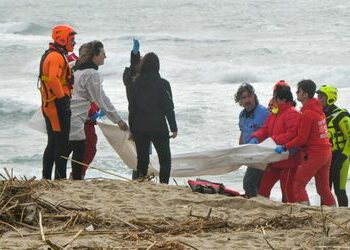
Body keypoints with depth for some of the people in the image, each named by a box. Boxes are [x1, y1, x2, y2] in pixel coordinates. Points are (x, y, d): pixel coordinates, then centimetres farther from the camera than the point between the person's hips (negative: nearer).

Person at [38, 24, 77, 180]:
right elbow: (53, 79, -28)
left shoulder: (49, 55, 19)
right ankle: (60, 177, -8)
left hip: (49, 105, 11)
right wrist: (62, 98, -21)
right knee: (62, 143, -8)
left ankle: (46, 177, 18)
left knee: (53, 143, 15)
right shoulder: (57, 57, -15)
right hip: (58, 105, -11)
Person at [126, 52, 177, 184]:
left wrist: (132, 129, 11)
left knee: (142, 159, 10)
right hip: (158, 127, -3)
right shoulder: (163, 84, -8)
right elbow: (169, 108, -6)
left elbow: (132, 108, 4)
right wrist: (174, 128, 2)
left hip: (139, 128, 3)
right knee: (165, 159, 6)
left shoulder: (134, 84, 1)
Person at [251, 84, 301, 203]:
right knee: (264, 186, 10)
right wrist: (256, 137, -4)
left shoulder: (292, 114, -16)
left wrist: (274, 140, -26)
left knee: (287, 189, -3)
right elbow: (265, 129, 16)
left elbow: (292, 134, -26)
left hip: (288, 159, -9)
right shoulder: (274, 114, 14)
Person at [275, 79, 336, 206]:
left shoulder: (307, 114, -17)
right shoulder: (318, 109, 12)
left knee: (298, 184, -5)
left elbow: (301, 138, -18)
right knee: (323, 187, 16)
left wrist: (284, 147, -12)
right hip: (327, 153, 9)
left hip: (315, 154, -9)